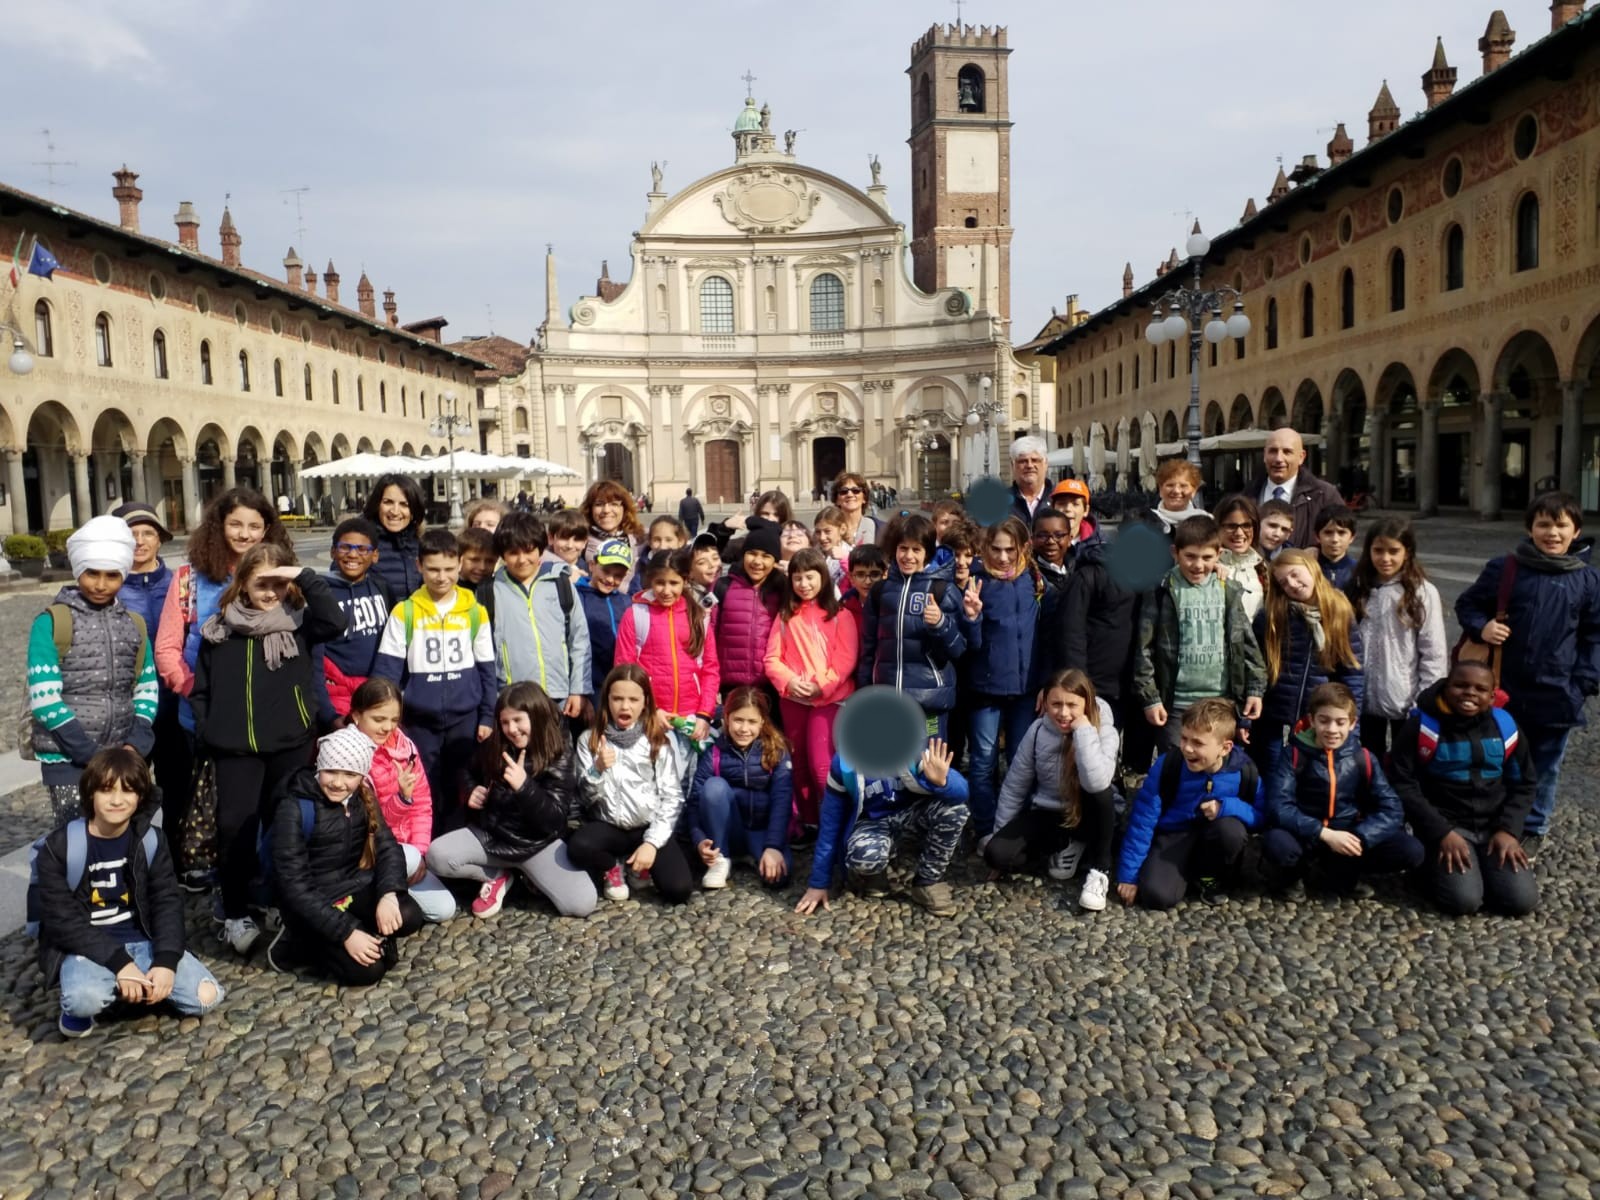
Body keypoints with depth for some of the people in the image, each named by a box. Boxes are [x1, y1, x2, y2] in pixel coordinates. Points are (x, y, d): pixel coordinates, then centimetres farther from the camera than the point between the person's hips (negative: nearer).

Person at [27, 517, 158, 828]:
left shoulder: (134, 624, 10)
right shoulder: (51, 622, -4)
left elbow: (147, 689, 11)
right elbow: (44, 699, -11)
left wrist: (135, 744, -4)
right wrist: (92, 754, -14)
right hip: (68, 760, -4)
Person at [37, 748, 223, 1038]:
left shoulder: (151, 840, -1)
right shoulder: (59, 847, -11)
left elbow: (168, 902, -2)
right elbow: (61, 920, -14)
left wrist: (166, 961, -19)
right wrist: (118, 962, -24)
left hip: (142, 941, 3)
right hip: (87, 947, -3)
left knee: (207, 996, -15)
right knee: (86, 999, -37)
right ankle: (76, 1009, 0)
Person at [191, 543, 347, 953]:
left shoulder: (298, 622, 2)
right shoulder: (219, 629, 6)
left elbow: (335, 622, -19)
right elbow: (201, 688, 11)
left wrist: (305, 577, -18)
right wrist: (205, 734, 3)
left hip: (291, 743, -1)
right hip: (235, 746, 1)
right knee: (235, 827, -4)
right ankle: (236, 914, 10)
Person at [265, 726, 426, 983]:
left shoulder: (363, 798, -1)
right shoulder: (294, 809, -19)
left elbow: (388, 847, -6)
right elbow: (294, 886, -21)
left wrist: (388, 893, -27)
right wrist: (345, 932, -25)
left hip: (356, 888, 4)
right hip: (313, 903, -4)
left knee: (409, 917, -23)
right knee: (366, 970, -19)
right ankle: (299, 943, 3)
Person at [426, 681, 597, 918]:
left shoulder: (559, 759, -12)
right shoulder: (492, 749, 0)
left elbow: (553, 822, -19)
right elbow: (472, 779, 22)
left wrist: (524, 786, -33)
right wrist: (472, 793, -2)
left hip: (537, 843, -3)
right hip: (490, 835, 4)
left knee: (583, 904, -25)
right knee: (437, 856, -25)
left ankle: (531, 876, 7)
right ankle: (498, 876, 2)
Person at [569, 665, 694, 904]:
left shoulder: (658, 740, 0)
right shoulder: (589, 740, 2)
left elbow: (672, 797, -3)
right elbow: (588, 796, -2)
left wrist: (652, 842, -13)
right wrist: (598, 769, -23)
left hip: (650, 826, 0)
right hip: (608, 826, 1)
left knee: (678, 890, -21)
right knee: (578, 846, -34)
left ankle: (647, 862, 13)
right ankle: (612, 867, 2)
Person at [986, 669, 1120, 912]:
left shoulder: (1104, 732, -19)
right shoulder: (1038, 731, -10)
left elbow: (1096, 782, -40)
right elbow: (1014, 786, 1)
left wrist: (1084, 730, -35)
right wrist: (1000, 834, 4)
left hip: (1088, 817, -3)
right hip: (1048, 815, 3)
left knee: (1100, 791, -37)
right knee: (996, 854, -21)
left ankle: (1100, 869, -17)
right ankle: (1064, 848, 4)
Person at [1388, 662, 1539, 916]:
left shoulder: (1504, 726, 3)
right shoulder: (1422, 725, -10)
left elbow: (1523, 784, 11)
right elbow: (1402, 785, -10)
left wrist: (1508, 830, -5)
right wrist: (1441, 833, -17)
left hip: (1495, 826, 4)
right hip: (1445, 825, -4)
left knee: (1522, 900, -14)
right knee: (1464, 900, -23)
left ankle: (1482, 866, 16)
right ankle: (1433, 864, 10)